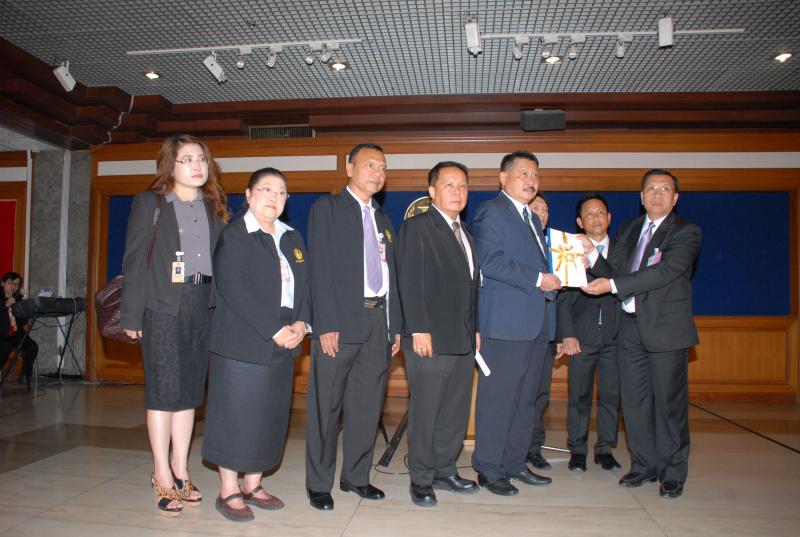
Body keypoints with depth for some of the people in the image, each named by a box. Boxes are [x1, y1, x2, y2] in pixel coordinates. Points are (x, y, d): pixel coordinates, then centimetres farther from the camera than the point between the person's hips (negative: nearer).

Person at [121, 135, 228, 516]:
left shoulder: (214, 208, 14)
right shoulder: (149, 203, 3)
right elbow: (134, 260, -1)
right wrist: (132, 314, -7)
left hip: (204, 307, 4)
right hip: (162, 306, -4)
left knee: (189, 391, 8)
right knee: (163, 390, -1)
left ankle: (180, 471, 19)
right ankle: (163, 477, 9)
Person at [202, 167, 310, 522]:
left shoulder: (292, 238, 15)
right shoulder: (233, 236, -6)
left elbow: (303, 285, 13)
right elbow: (235, 291, -16)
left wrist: (300, 324, -5)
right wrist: (274, 330, -19)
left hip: (282, 345, 7)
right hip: (242, 343, -6)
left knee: (269, 416, 10)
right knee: (236, 414, 0)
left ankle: (252, 485, 24)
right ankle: (228, 492, 14)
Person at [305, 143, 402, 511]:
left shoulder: (383, 219, 19)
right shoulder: (327, 208, 1)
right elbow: (320, 268, -8)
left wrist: (396, 325, 12)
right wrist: (327, 324, -15)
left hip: (379, 322, 6)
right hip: (341, 322, -6)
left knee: (367, 405, 10)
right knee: (327, 405, 2)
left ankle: (355, 476, 24)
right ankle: (318, 484, 16)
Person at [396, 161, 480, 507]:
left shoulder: (465, 233, 19)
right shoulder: (417, 227, -5)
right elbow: (409, 282, -12)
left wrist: (475, 329, 15)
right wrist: (419, 330, -17)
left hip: (463, 339, 8)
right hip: (431, 338, -7)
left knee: (456, 411, 13)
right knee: (425, 412, 1)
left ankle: (445, 471, 26)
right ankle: (421, 479, 14)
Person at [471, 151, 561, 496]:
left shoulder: (532, 220, 23)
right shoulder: (492, 211, -4)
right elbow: (490, 262, -16)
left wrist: (554, 279, 8)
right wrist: (537, 280, -17)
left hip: (537, 323, 9)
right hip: (507, 322, -9)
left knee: (525, 399, 13)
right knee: (498, 399, -3)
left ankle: (514, 463, 24)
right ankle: (489, 468, 8)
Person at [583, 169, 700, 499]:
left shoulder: (686, 232, -5)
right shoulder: (628, 230, 13)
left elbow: (665, 271, -20)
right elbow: (613, 273, 8)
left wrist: (613, 285, -24)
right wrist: (592, 254, -11)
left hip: (666, 327, -5)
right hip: (631, 326, 5)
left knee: (669, 403, 3)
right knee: (634, 401, 10)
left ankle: (672, 472, 19)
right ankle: (644, 465, 25)